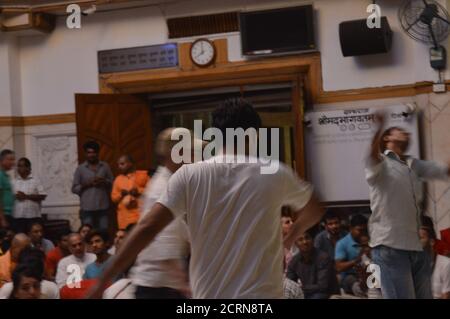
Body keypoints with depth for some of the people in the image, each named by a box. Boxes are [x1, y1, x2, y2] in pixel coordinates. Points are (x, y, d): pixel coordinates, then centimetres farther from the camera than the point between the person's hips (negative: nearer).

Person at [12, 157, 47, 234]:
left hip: (33, 216, -2)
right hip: (18, 217, 2)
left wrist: (26, 196, -11)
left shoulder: (35, 181, 3)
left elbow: (42, 196, -5)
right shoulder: (14, 182, 11)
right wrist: (15, 196, -10)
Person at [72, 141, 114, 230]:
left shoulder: (105, 166, 10)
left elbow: (113, 183, 11)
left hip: (103, 207, 2)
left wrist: (104, 182, -9)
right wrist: (87, 184, -10)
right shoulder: (80, 169, 6)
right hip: (87, 208, -1)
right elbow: (74, 189, 4)